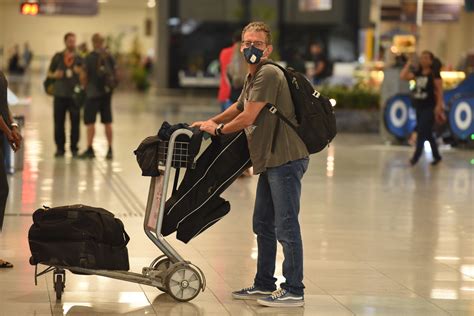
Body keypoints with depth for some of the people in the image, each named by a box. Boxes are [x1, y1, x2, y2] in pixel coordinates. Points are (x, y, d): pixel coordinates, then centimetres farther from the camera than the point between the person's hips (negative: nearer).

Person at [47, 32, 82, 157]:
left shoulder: (80, 58, 6)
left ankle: (74, 148, 7)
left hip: (75, 94, -1)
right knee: (59, 123, 1)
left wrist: (80, 72, -12)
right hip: (60, 94, 1)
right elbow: (49, 73, 14)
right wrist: (54, 75, -8)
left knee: (75, 123, -2)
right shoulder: (58, 57, 8)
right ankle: (60, 148, 11)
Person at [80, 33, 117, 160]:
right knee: (107, 122, 8)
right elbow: (114, 74, 6)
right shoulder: (110, 57, 2)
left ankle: (90, 149, 2)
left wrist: (85, 87, 10)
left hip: (93, 92, -4)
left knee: (90, 122, 2)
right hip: (107, 92, 4)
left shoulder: (90, 57, -11)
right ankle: (110, 150, 9)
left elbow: (84, 76, -8)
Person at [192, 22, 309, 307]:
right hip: (271, 160, 11)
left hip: (286, 158, -11)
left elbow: (248, 118, -17)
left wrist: (218, 129, -1)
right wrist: (210, 122, 36)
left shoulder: (268, 74, -14)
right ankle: (265, 285, 28)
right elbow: (239, 107, 37)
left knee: (286, 226, -8)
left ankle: (294, 291, -3)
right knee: (263, 224, 17)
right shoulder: (253, 78, 17)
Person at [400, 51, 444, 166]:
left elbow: (439, 90, -10)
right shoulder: (417, 73, 9)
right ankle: (436, 156, 24)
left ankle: (416, 157, -9)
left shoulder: (434, 74, -7)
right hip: (419, 107, 7)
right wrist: (409, 64, 1)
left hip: (429, 108, -7)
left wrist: (439, 106, -17)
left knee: (422, 132, -11)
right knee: (427, 133, 13)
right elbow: (403, 76, 0)